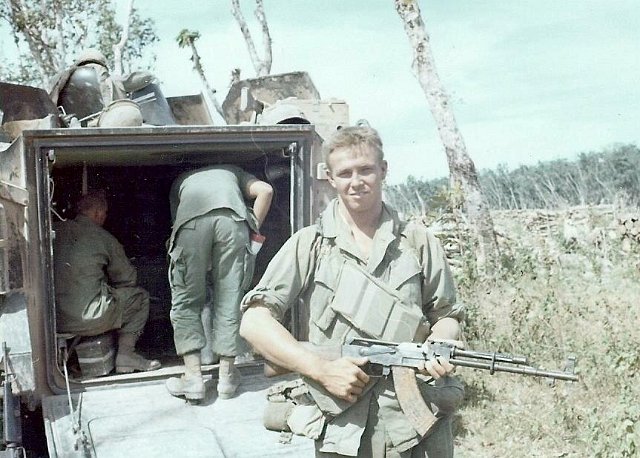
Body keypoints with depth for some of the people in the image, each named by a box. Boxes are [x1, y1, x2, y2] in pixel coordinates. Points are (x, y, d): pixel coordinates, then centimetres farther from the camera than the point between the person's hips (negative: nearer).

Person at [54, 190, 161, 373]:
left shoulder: (55, 230, 6)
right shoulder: (104, 238, -3)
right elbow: (128, 278, 8)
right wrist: (109, 287, 30)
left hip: (53, 319, 6)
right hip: (89, 321, -6)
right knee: (140, 296, 14)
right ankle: (125, 354, 7)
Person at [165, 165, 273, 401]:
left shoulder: (181, 180, 41)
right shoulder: (233, 171, 40)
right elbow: (265, 190, 19)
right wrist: (253, 229, 22)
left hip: (192, 221, 0)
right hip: (233, 219, 1)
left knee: (185, 300, 9)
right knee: (229, 300, 9)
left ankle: (193, 377, 4)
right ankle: (227, 375, 14)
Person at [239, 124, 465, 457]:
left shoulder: (418, 242, 4)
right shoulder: (309, 244, -1)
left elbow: (446, 316, 11)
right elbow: (253, 322, -6)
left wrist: (440, 346, -12)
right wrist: (323, 369, -15)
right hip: (342, 427, -1)